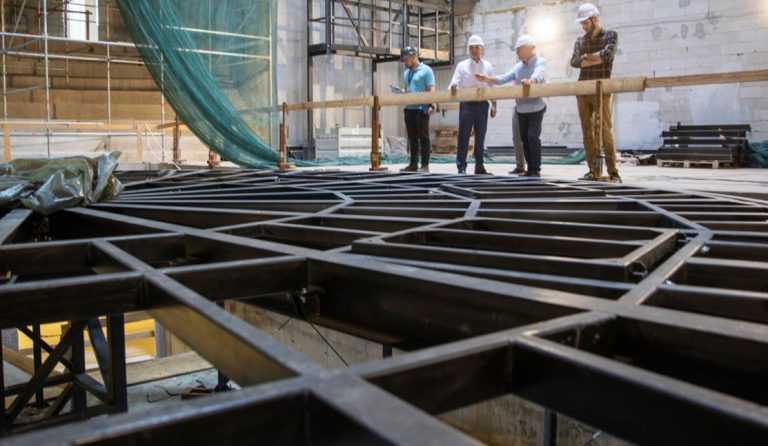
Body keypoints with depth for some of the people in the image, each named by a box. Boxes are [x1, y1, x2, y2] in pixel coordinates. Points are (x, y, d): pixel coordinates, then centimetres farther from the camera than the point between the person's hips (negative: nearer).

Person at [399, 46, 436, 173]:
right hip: (409, 109, 7)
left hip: (421, 109, -7)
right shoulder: (406, 73, 18)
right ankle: (413, 163, 16)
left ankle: (425, 165, -2)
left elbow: (431, 90, -9)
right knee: (412, 138, 10)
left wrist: (432, 105, -20)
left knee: (423, 137, -4)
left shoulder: (425, 70, -3)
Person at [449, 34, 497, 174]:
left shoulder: (488, 66, 8)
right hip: (467, 105, -2)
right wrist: (453, 88, -29)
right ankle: (461, 167, -1)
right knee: (464, 137, -3)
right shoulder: (462, 66, 2)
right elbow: (455, 84, -5)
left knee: (480, 137, 8)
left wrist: (494, 104, 0)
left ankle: (479, 166, 16)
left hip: (482, 105, 2)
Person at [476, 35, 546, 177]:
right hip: (521, 109, 6)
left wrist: (530, 81, -55)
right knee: (524, 138, 8)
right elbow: (504, 78, 5)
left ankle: (536, 169, -6)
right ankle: (530, 168, 16)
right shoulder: (518, 66, 8)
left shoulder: (540, 62, -10)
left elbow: (538, 75, -32)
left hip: (536, 107, -6)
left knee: (533, 136, -13)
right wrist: (487, 79, -10)